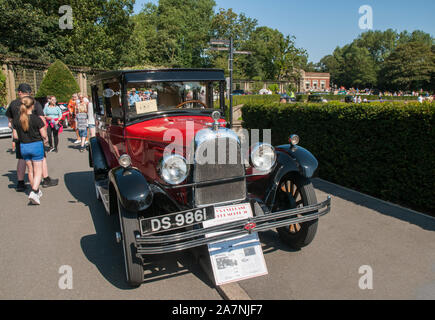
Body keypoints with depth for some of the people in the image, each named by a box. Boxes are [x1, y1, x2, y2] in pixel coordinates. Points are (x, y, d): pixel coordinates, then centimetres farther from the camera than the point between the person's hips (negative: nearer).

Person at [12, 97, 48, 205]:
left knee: (30, 170, 17)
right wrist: (45, 138, 9)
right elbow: (44, 135, -12)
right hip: (36, 145, -5)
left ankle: (36, 191, 29)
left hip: (23, 147, 5)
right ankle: (34, 192, -14)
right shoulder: (36, 119, -15)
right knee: (38, 171, 2)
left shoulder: (17, 120, -1)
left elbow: (15, 136, 3)